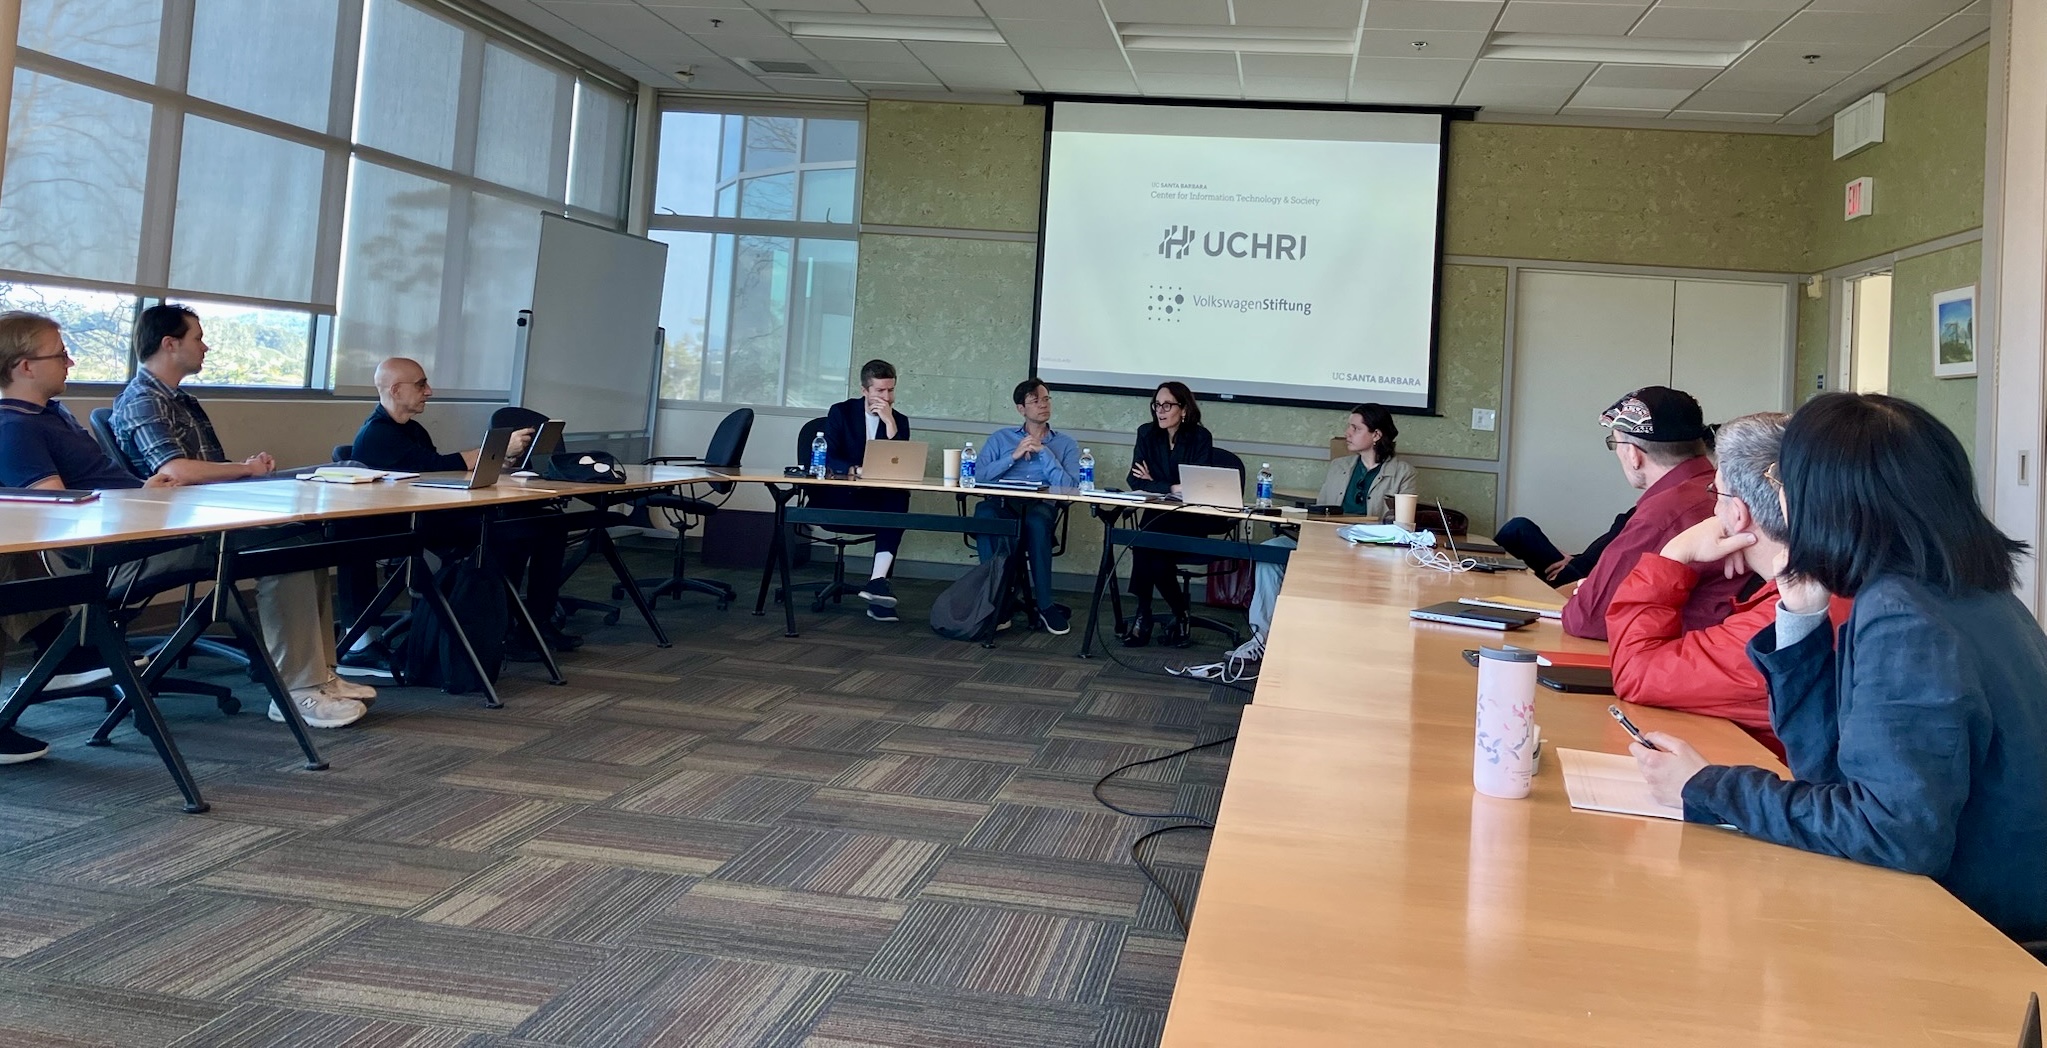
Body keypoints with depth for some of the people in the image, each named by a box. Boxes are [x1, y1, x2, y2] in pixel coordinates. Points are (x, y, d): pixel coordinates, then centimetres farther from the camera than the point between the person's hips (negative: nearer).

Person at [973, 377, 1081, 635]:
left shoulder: (1066, 445, 18)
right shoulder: (1001, 438, 21)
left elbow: (1068, 486, 0)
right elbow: (979, 475, 4)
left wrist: (1043, 451, -2)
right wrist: (1014, 456, -3)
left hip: (1041, 507, -1)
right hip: (1002, 505, 1)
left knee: (1037, 520, -39)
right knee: (984, 512, -36)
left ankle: (1045, 606, -30)